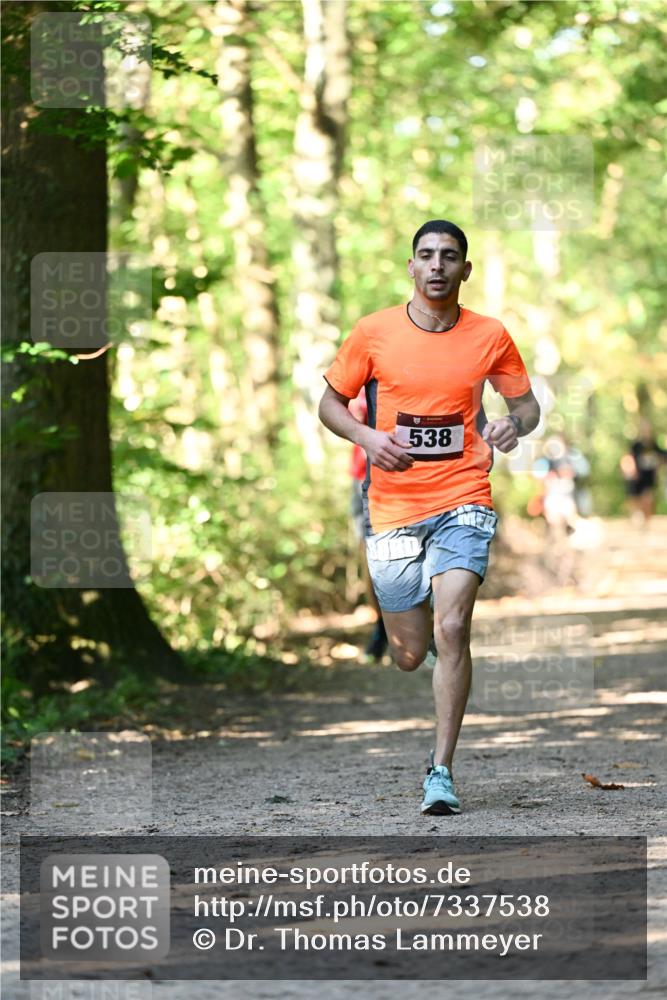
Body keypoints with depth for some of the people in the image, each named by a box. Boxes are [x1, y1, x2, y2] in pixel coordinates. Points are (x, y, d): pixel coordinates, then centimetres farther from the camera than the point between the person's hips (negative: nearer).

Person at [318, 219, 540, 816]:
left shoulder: (490, 337, 1)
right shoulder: (375, 333, -1)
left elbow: (527, 404, 12)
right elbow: (330, 402, 8)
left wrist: (514, 425, -11)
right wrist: (367, 437, -12)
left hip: (463, 502, -1)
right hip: (392, 505, 1)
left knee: (451, 628, -19)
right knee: (410, 655, 5)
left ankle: (441, 771, -11)